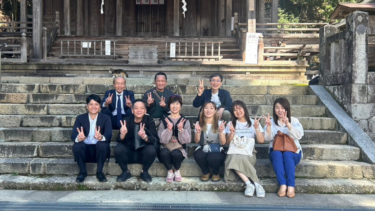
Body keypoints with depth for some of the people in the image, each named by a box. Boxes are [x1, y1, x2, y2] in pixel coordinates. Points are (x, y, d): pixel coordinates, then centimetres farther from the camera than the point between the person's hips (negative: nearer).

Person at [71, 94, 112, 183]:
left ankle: (99, 172, -11)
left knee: (102, 145, -32)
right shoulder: (80, 118, 5)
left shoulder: (106, 118, 2)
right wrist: (78, 138, -37)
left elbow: (109, 135, -16)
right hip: (85, 150, 1)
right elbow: (73, 135, -10)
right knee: (76, 146, -29)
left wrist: (101, 137, -42)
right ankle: (82, 172, -6)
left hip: (99, 149, -1)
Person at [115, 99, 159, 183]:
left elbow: (154, 140, -17)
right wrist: (122, 134, -34)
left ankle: (144, 172, -2)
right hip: (129, 152, 1)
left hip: (143, 153, -1)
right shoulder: (126, 120, -4)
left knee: (151, 150, -31)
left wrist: (144, 136, -39)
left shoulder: (149, 120, -6)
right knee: (118, 148, -27)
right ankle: (125, 172, -1)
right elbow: (119, 141, -9)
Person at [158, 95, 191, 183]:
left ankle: (177, 171, 0)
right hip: (166, 148, 0)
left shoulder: (185, 121, 4)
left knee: (175, 153, -34)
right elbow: (163, 140, -6)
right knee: (164, 152, -34)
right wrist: (169, 129, -23)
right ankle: (170, 171, -5)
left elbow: (187, 140, -5)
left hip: (179, 149, 0)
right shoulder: (164, 120, 4)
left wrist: (181, 129, -21)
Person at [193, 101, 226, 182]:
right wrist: (198, 132, -22)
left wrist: (221, 131, -23)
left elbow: (223, 142, -6)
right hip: (203, 149, 1)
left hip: (216, 150, -1)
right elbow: (197, 141, -2)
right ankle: (206, 172, 1)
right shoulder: (199, 123, 5)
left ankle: (216, 173, 2)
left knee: (212, 157, -35)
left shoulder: (219, 124, 0)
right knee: (198, 155, -33)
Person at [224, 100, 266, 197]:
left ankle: (250, 184, -33)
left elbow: (261, 141, 3)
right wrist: (232, 132, -9)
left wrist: (257, 128, -10)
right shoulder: (231, 124, 15)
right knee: (234, 158, -36)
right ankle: (256, 184, -36)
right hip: (234, 152, 2)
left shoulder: (253, 123, 12)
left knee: (236, 159, -35)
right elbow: (228, 142, 8)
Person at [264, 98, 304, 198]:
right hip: (276, 152, 1)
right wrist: (268, 126, -24)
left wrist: (288, 124, -27)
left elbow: (298, 135, -12)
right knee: (277, 153, -34)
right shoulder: (272, 122, 11)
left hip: (293, 152, 0)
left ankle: (291, 186, -37)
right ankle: (282, 185, -38)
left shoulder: (294, 121, 8)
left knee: (287, 154, -34)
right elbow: (267, 138, -6)